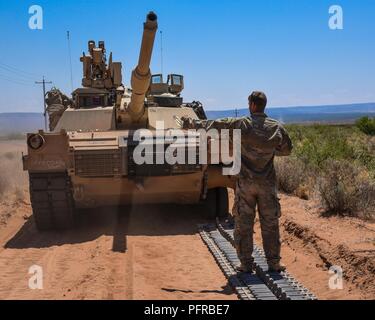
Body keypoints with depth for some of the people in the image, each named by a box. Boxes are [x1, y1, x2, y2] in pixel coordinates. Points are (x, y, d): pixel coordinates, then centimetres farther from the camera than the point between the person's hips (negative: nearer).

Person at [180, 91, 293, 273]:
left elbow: (213, 125, -1)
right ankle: (274, 263, 13)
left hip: (245, 182, -2)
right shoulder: (276, 127, -1)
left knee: (243, 224, 6)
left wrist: (191, 123, 11)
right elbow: (287, 150, 13)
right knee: (270, 223, 9)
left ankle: (246, 264, 10)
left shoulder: (241, 124, -9)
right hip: (267, 183, 2)